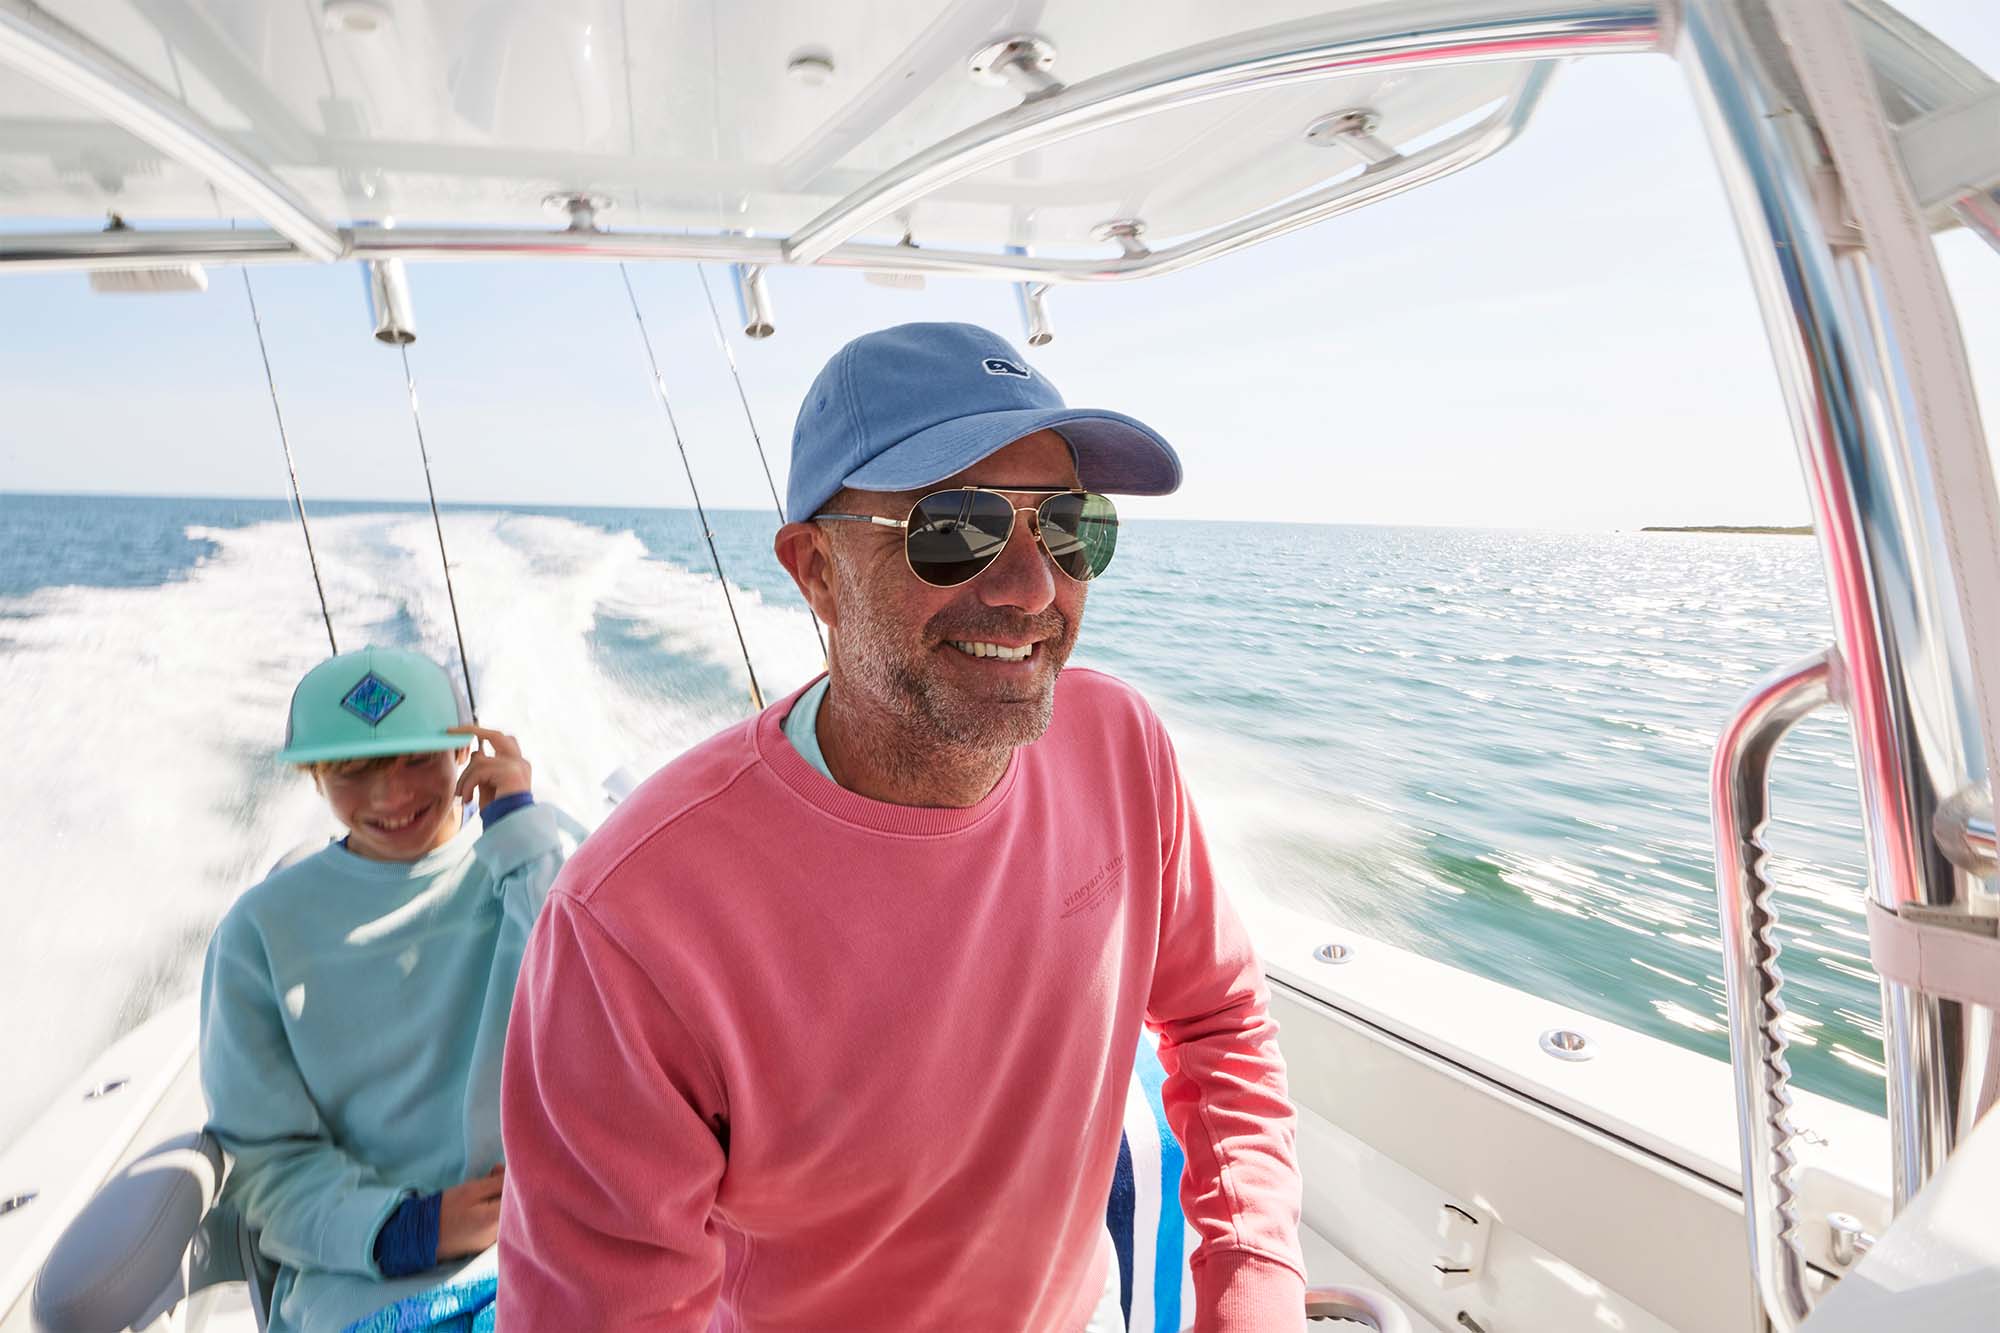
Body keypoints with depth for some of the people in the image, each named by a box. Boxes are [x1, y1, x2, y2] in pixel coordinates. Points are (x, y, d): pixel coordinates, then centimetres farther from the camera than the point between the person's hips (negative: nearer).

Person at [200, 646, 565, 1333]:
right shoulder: (264, 926, 7)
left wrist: (521, 834, -13)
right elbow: (262, 1155, 7)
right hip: (367, 1269, 1)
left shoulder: (542, 863, 4)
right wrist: (402, 1227, -12)